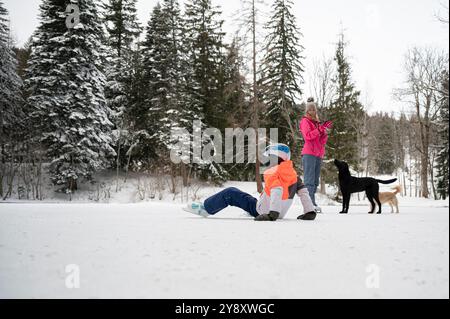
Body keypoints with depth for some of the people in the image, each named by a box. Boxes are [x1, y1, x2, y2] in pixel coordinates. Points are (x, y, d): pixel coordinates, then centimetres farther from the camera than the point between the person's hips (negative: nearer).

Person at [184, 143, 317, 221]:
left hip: (263, 211, -7)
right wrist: (310, 212, 1)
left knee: (230, 193, 0)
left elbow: (277, 192, -37)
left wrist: (272, 214, -44)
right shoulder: (292, 173, 0)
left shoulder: (273, 173, -21)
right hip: (281, 213, 7)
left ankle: (205, 208, 8)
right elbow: (303, 191, -1)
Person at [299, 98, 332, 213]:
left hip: (318, 154, 8)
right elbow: (307, 136, -15)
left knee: (315, 181, 6)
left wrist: (325, 133, 3)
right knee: (310, 180, -14)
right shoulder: (305, 121, 3)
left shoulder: (317, 123, 23)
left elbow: (323, 141, 22)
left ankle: (312, 203, 8)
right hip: (309, 154, -8)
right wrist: (320, 129, -17)